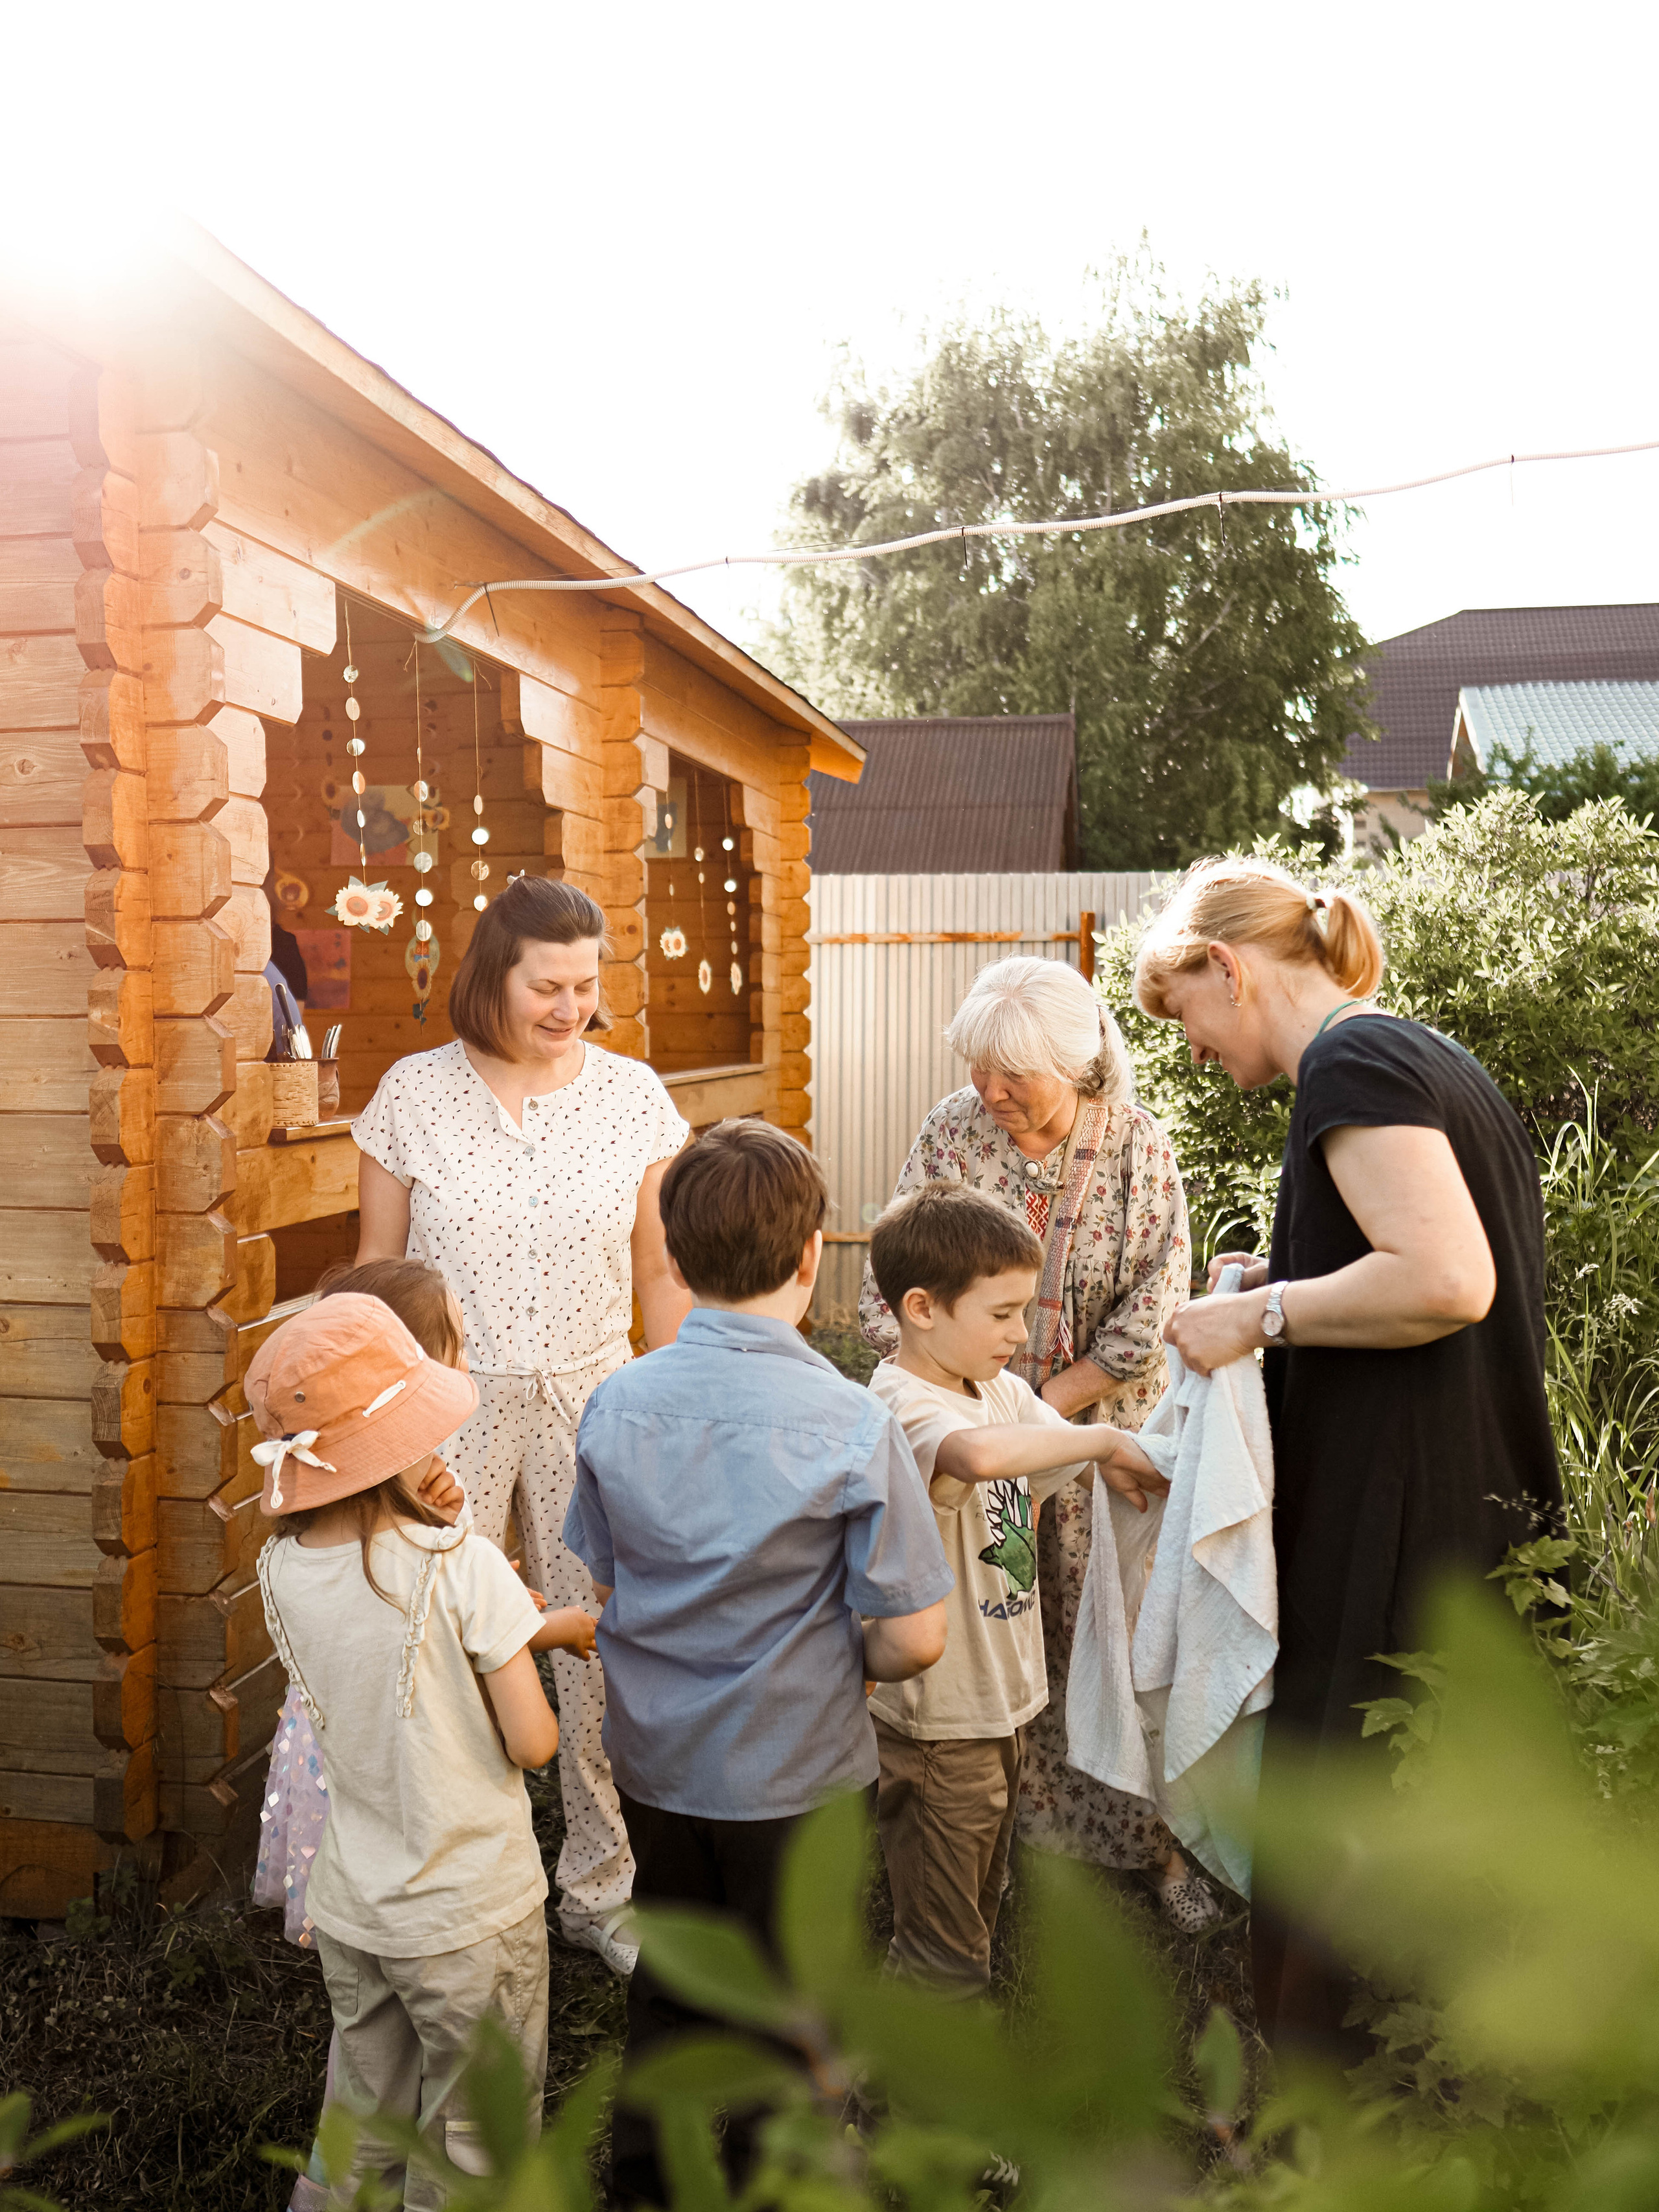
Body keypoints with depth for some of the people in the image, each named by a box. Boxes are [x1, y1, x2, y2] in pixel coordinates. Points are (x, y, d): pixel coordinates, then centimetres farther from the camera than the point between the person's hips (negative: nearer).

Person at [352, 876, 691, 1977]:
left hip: (592, 1400, 1)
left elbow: (660, 1276, 5)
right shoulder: (415, 1093, -4)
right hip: (448, 1401, -1)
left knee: (603, 1648, 8)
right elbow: (375, 1274, 3)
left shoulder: (634, 1094, -1)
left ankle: (600, 1888, 29)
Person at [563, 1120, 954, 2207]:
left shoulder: (617, 1404, -11)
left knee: (669, 1981, 26)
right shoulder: (854, 1424, -23)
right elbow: (914, 1638, -19)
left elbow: (603, 1583, 2)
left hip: (656, 1761, 4)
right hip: (798, 1772, -4)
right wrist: (845, 1667, 2)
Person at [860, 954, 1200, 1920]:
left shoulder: (1137, 1147, -8)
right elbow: (894, 1289, -4)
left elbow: (1148, 1318, -11)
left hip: (1098, 1434, -1)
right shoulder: (953, 1133, -5)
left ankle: (1157, 1837, 23)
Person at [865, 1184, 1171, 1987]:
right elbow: (978, 1453, -48)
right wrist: (1103, 1438, -33)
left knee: (975, 1913, 27)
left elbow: (1053, 1476, 14)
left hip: (1003, 1698, 9)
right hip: (938, 1719, -9)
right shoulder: (901, 1405, -26)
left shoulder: (1003, 1391, 4)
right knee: (940, 1954, 7)